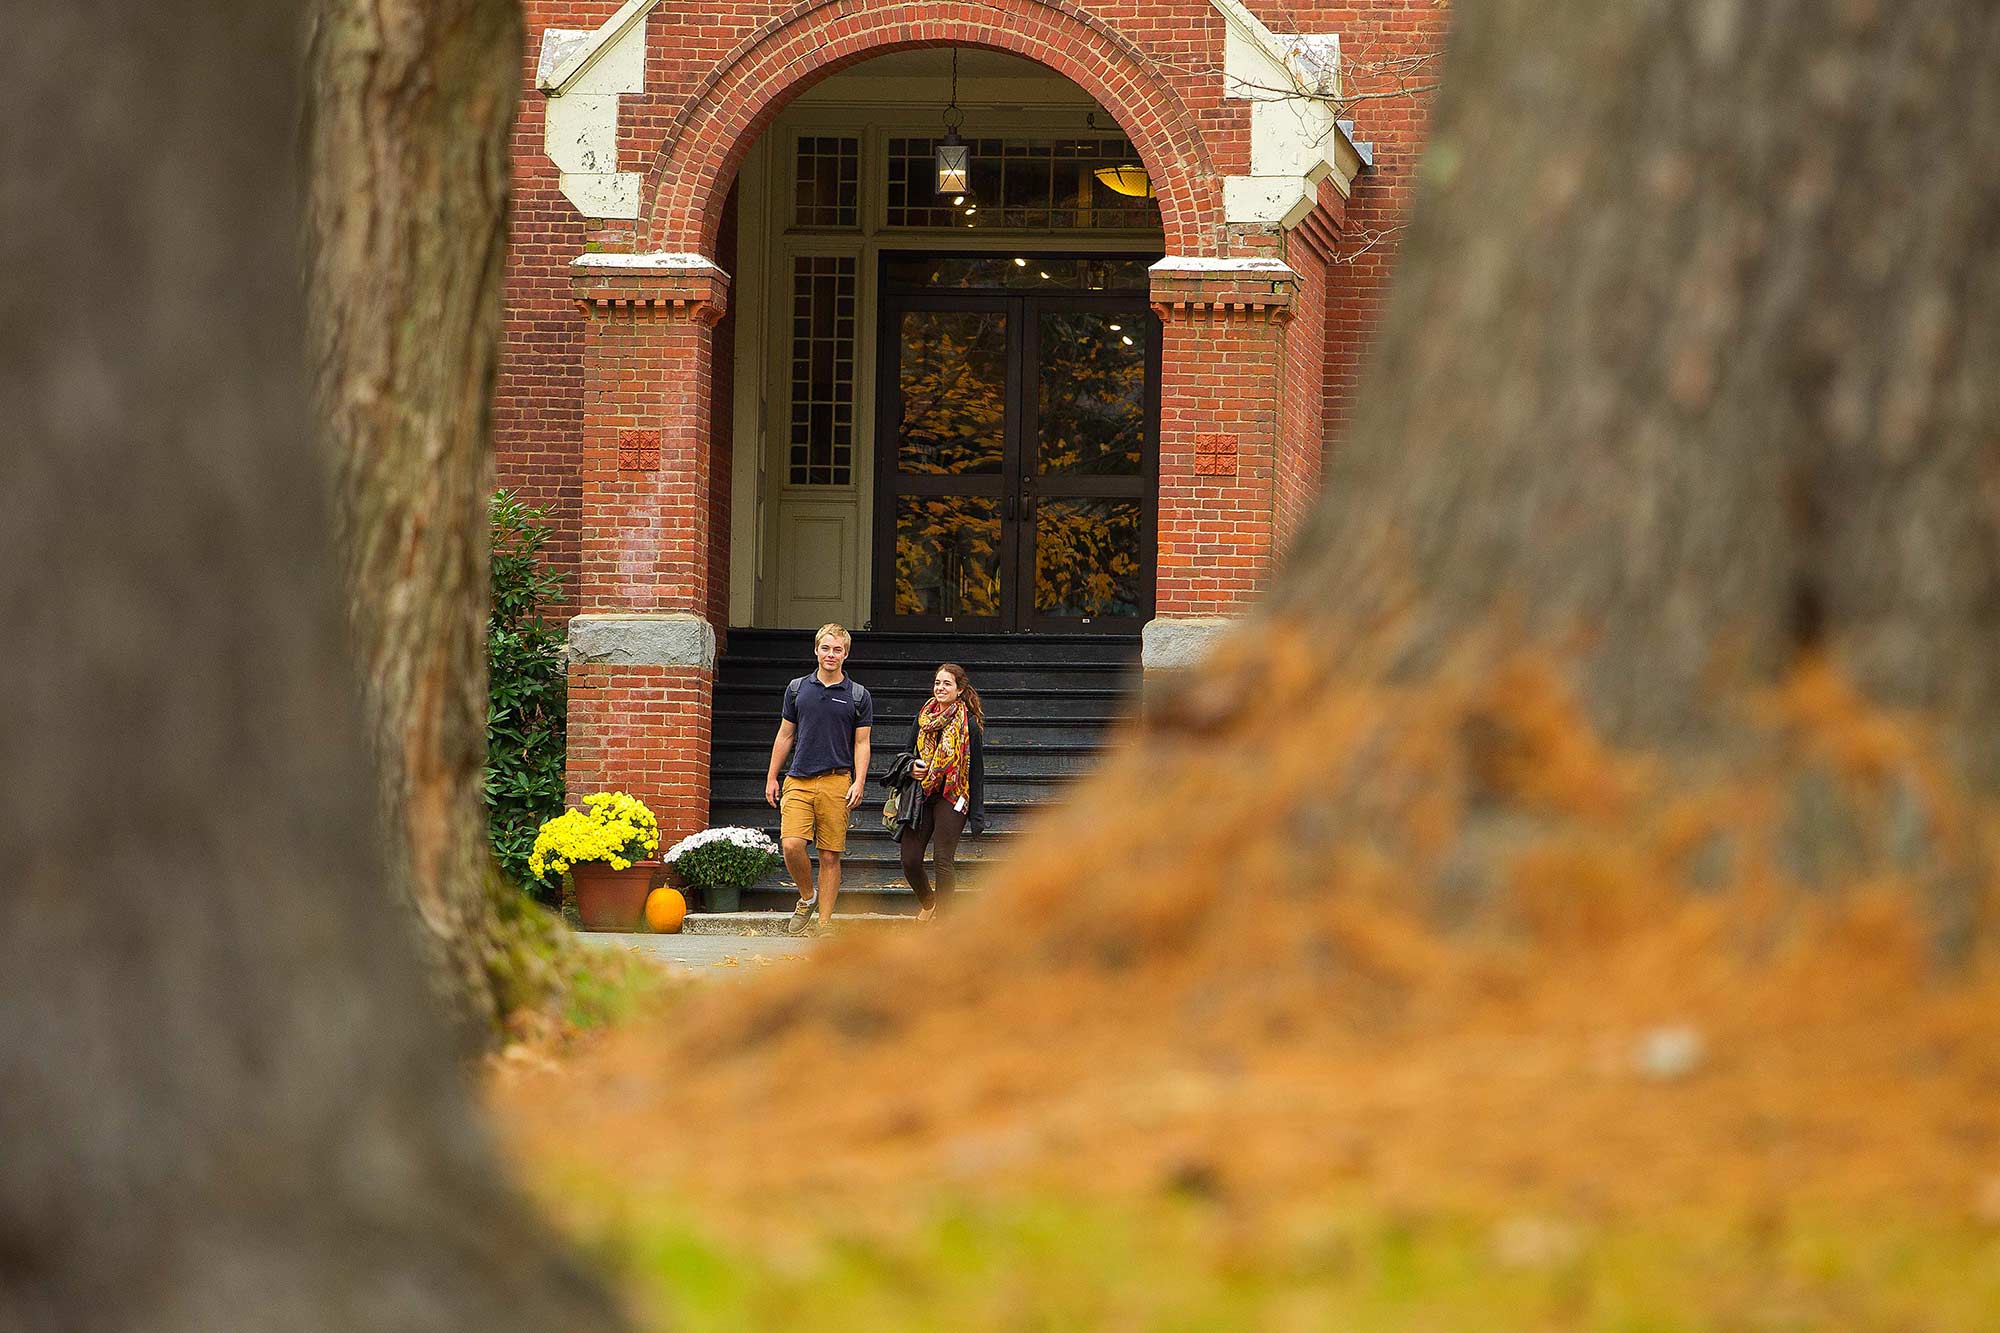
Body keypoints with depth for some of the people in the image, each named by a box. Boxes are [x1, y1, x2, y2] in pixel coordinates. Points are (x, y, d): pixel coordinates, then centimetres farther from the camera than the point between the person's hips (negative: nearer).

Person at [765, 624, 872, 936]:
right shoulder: (797, 688, 11)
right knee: (792, 845, -14)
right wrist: (771, 778, 12)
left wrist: (858, 783, -7)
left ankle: (824, 923, 5)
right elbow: (785, 736, 16)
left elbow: (861, 744, 5)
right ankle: (807, 897, 12)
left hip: (836, 782, -1)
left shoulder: (858, 696, 6)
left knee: (830, 855, -1)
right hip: (799, 780, 1)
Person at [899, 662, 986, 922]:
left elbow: (976, 769, -2)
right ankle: (928, 903, 27)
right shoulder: (923, 717, 10)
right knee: (909, 859, 0)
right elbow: (909, 752, 20)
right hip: (920, 794, 5)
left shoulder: (969, 723, -3)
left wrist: (976, 813, -5)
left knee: (943, 859, -8)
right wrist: (912, 766, -6)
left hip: (951, 798, -5)